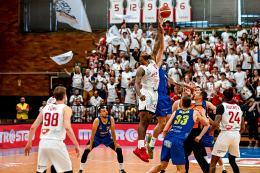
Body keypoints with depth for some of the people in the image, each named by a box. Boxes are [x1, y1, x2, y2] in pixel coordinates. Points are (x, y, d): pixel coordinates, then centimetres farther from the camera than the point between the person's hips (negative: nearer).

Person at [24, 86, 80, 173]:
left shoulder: (45, 108, 15)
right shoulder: (66, 109, 1)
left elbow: (33, 127, 10)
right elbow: (67, 127, -15)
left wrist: (29, 143, 21)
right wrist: (76, 145, -12)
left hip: (43, 143, 4)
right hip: (56, 143, -4)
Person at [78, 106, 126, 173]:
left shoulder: (111, 119, -23)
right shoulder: (97, 120, -31)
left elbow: (113, 132, -14)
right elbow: (93, 133, -27)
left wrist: (115, 144, -13)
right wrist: (90, 145, -27)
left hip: (107, 137, 3)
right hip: (97, 137, -3)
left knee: (119, 149, -7)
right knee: (87, 150, -20)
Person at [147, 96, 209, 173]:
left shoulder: (175, 112, 18)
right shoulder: (195, 113, 12)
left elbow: (165, 130, 13)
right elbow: (206, 123, 29)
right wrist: (203, 114, 47)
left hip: (167, 139, 5)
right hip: (177, 141, -5)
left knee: (162, 166, 20)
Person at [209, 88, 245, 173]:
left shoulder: (221, 106, -4)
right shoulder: (238, 108, 13)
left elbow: (216, 124, -14)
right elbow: (243, 128, 13)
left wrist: (210, 131, 4)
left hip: (225, 134, -6)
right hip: (236, 135, 6)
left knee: (213, 162, -2)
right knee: (232, 160, 21)